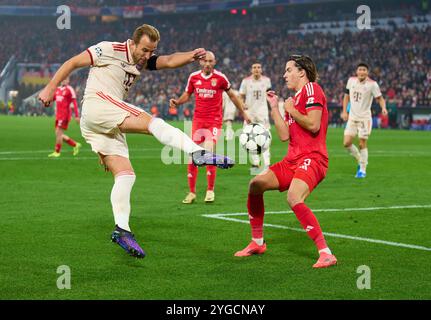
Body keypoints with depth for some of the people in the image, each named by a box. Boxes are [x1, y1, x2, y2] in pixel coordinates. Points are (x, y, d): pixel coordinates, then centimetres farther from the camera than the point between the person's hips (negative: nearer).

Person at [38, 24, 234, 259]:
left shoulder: (143, 62, 19)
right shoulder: (109, 50, -1)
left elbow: (169, 61, 2)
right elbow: (72, 63, 2)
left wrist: (191, 56, -18)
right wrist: (50, 88, -2)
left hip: (108, 126, 8)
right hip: (96, 105, -8)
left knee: (125, 175, -4)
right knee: (152, 122, -23)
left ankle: (121, 230, -9)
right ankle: (198, 153, -37)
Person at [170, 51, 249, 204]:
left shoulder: (220, 77, -5)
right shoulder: (193, 77, 3)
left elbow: (232, 95, 8)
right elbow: (187, 95, 16)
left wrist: (243, 114, 13)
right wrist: (176, 102, -5)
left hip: (214, 121, -3)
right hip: (198, 120, 3)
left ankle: (210, 190, 0)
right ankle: (192, 192, 12)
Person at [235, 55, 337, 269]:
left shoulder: (311, 89, -5)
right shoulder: (294, 99, 22)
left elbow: (313, 125, -18)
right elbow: (284, 135, 14)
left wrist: (292, 111, -5)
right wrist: (274, 108, 14)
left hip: (312, 159, -10)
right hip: (292, 160, 10)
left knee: (294, 198, -31)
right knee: (256, 184, 6)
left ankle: (326, 254, -27)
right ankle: (257, 243, 20)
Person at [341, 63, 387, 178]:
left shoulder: (372, 84, -10)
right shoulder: (351, 80, 3)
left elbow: (380, 98, -7)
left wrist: (383, 108, -28)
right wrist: (344, 111, 7)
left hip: (364, 118, -4)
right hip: (352, 117, 4)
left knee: (362, 144, -4)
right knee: (347, 143, -3)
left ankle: (362, 170, 9)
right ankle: (360, 160, 22)